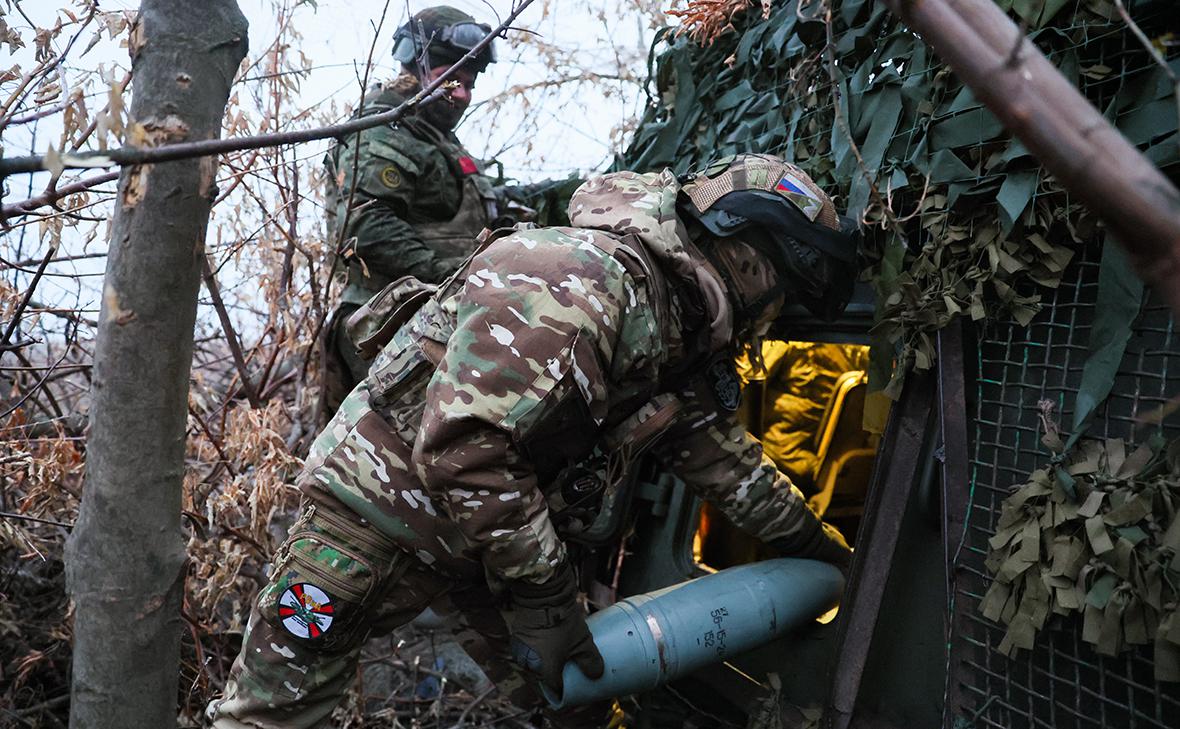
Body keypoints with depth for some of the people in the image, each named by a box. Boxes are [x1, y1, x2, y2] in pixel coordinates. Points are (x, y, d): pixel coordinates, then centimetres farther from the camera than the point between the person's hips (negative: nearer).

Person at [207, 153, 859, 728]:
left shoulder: (679, 339, 3)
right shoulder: (587, 277, -29)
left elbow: (725, 457, 18)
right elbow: (464, 446, -34)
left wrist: (812, 542, 27)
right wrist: (544, 596, -25)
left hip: (502, 523, 9)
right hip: (384, 510, -8)